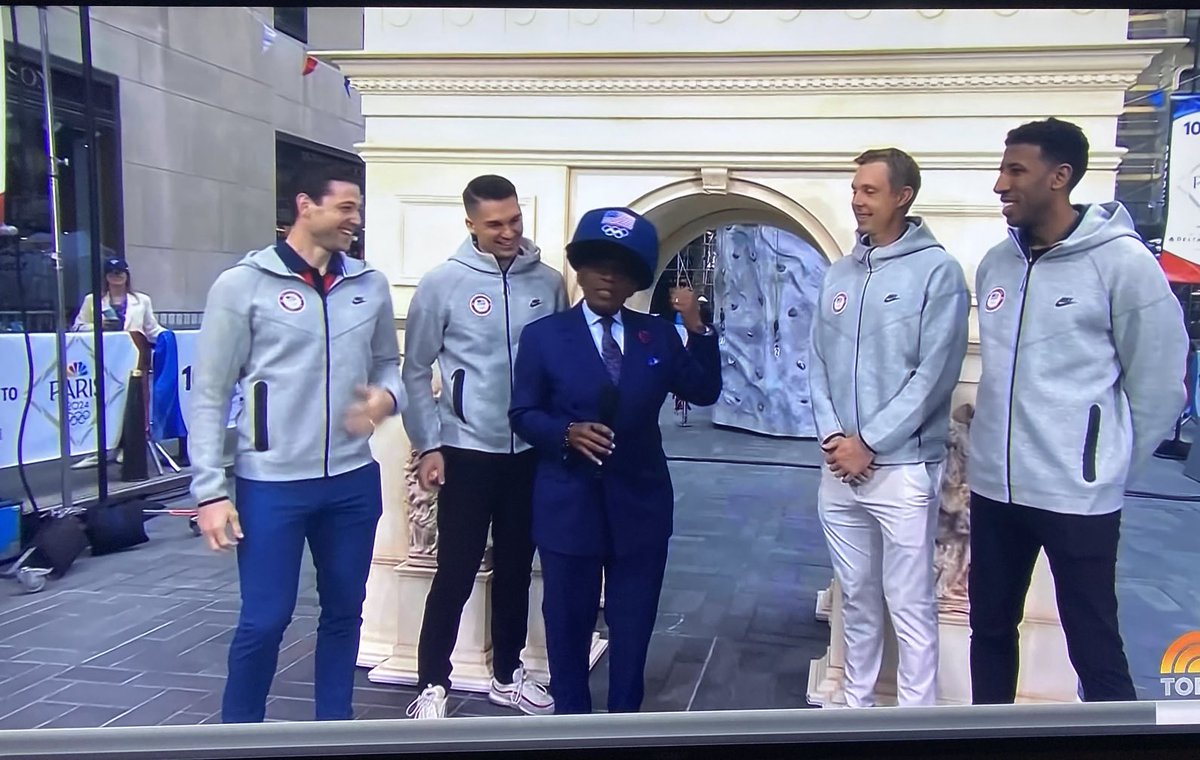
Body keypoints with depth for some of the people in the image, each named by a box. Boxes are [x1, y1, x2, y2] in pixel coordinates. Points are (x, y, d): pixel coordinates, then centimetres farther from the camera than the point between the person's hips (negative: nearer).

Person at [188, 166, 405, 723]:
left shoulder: (371, 285, 5)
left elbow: (388, 363, 16)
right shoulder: (243, 284, -7)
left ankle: (334, 725, 34)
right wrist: (210, 491, -9)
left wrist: (387, 396, -8)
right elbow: (210, 396, -5)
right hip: (271, 485, -4)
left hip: (353, 480, 5)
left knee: (344, 611, 16)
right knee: (264, 620, 4)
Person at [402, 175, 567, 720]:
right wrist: (427, 446, -7)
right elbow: (416, 371, -3)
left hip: (531, 453, 3)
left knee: (515, 570, 15)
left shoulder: (549, 283, 1)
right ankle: (433, 685, 19)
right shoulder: (442, 283, -7)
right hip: (467, 451, -3)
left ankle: (507, 675, 32)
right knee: (455, 575, 3)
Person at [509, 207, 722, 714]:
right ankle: (571, 718, 31)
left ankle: (624, 719, 32)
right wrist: (568, 433, -21)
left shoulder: (658, 334, 5)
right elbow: (523, 414, -2)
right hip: (569, 504, -2)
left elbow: (704, 393, 1)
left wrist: (697, 328, -11)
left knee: (633, 622, 14)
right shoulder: (544, 335, -1)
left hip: (640, 503, 2)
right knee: (569, 620, 12)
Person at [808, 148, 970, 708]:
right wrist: (832, 435, -5)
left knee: (909, 607, 2)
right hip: (839, 468, 6)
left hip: (903, 468, -6)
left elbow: (934, 374, -12)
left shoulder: (937, 270, -7)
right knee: (857, 598, 17)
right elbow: (818, 364, 10)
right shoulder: (838, 275, 11)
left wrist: (869, 442, -13)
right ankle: (856, 705, 31)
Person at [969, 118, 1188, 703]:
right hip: (993, 485, 6)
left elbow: (1161, 383, -6)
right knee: (990, 630, 18)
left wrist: (1109, 463, 1)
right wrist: (1002, 439, 15)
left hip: (1077, 495, -6)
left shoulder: (1121, 260, -11)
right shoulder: (995, 264, 6)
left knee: (1095, 650, 3)